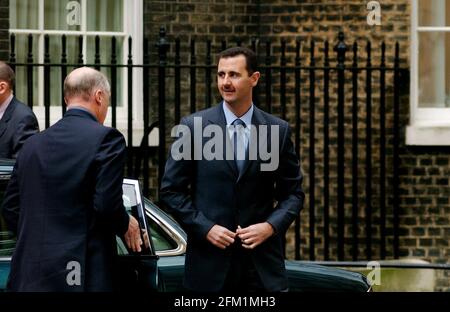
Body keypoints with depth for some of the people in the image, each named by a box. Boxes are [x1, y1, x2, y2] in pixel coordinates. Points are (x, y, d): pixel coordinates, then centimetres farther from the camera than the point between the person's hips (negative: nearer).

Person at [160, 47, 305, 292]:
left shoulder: (278, 130, 5)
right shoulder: (193, 126, 1)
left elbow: (293, 192, 9)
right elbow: (171, 190, 3)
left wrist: (270, 226, -8)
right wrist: (205, 228, -8)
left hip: (262, 263, 1)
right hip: (210, 262, -1)